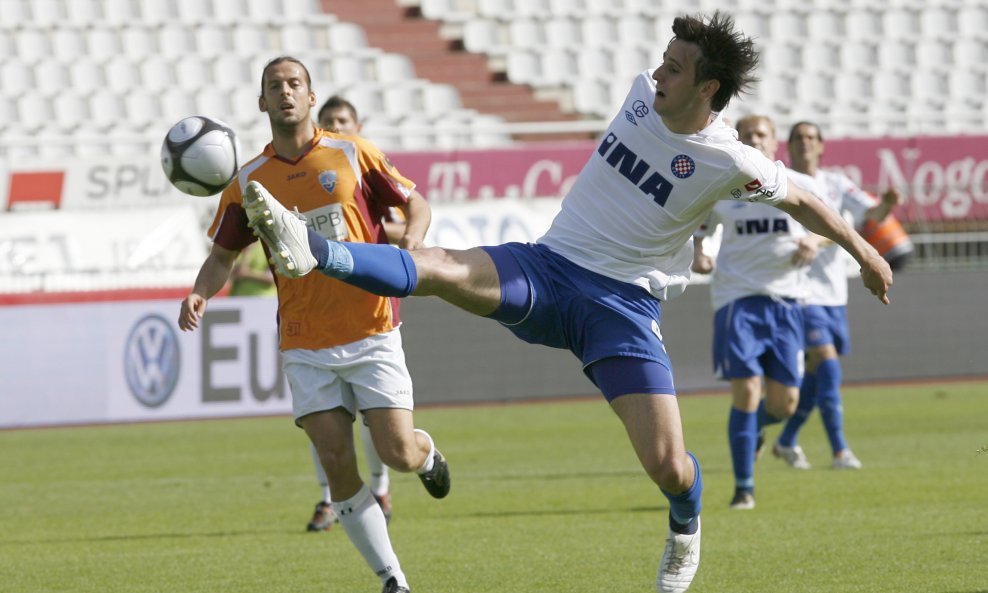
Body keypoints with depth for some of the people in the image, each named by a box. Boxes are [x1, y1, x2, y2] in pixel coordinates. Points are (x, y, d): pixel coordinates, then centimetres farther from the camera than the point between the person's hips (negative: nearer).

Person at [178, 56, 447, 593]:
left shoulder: (352, 155, -1)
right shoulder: (248, 182, 4)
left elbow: (415, 204, 8)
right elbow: (224, 254, 13)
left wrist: (409, 244, -14)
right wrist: (200, 294, -7)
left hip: (370, 332, -2)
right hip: (305, 344, 2)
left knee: (397, 454, -9)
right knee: (336, 464, -6)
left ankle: (428, 454, 31)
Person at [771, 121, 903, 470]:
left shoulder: (835, 185, 6)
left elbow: (871, 214, -6)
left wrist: (886, 205, -27)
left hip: (833, 295, 5)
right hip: (799, 293, -5)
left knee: (816, 376, 11)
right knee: (827, 366, -17)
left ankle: (786, 442, 29)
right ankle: (839, 451, -15)